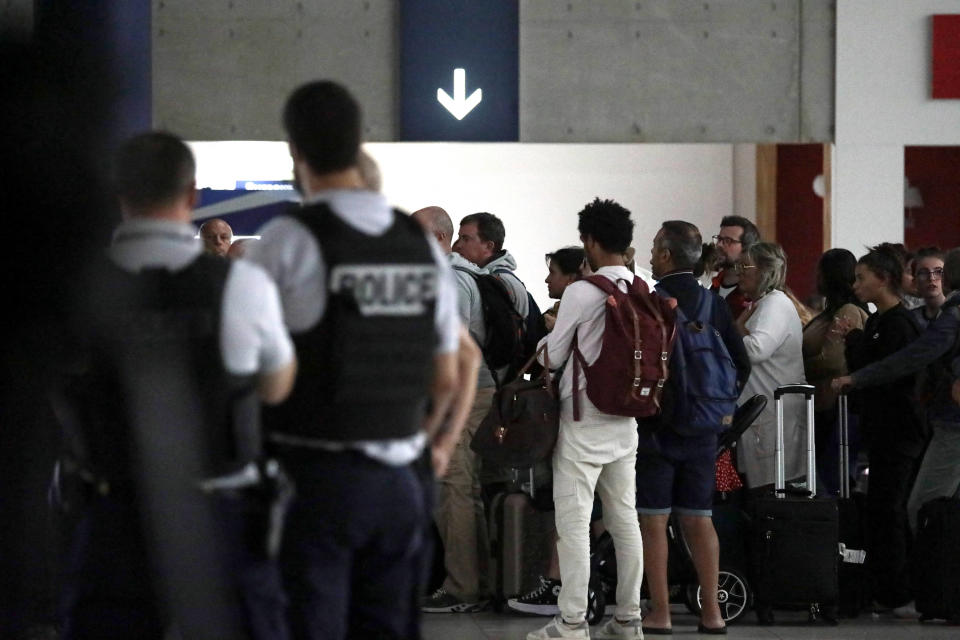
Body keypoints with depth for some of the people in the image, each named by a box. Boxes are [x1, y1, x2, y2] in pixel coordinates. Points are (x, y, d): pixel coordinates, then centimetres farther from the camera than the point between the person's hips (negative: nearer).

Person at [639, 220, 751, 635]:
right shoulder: (714, 303, 4)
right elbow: (741, 364, 7)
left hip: (654, 426, -5)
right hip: (701, 430, 5)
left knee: (653, 519, 0)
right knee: (698, 518, 10)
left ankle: (660, 613, -2)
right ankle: (711, 612, 9)